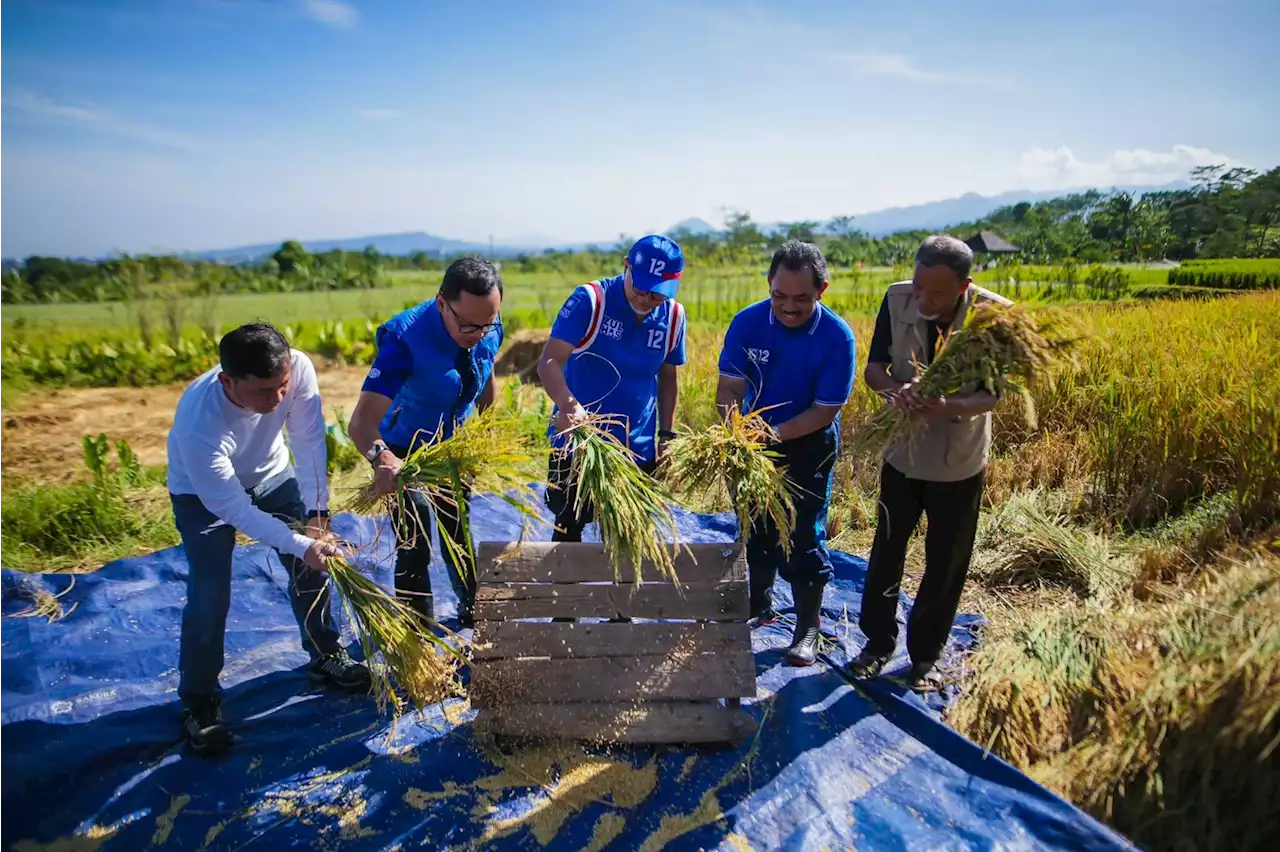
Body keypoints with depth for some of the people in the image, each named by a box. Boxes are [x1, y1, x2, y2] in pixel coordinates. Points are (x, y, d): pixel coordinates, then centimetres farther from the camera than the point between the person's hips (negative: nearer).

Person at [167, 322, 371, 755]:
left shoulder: (298, 367, -34)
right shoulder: (198, 425, -41)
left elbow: (309, 440, -24)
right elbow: (233, 509, -32)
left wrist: (316, 513, -27)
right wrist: (300, 545, -36)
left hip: (271, 474, 4)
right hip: (205, 495, -4)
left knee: (312, 565, 7)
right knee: (210, 597, -7)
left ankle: (327, 657, 28)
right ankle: (199, 703, 15)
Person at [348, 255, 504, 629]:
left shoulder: (490, 329, -21)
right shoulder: (406, 339, -36)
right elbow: (361, 423, -43)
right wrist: (381, 458, -62)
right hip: (403, 453, -4)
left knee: (458, 535, 20)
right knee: (414, 547, -4)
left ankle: (473, 612, 43)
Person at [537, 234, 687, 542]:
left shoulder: (673, 315, -1)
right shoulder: (590, 299, -15)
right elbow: (549, 362, -23)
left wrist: (666, 434, 9)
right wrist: (568, 404, -41)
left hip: (638, 450, 4)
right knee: (568, 533, 10)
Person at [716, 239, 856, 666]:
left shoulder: (836, 336, -22)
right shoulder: (747, 322, -15)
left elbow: (825, 411, -18)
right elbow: (728, 389, -15)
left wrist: (776, 433, -31)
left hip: (809, 444, -3)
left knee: (804, 534, 0)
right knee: (756, 528, 16)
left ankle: (808, 626, 20)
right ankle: (759, 605, 38)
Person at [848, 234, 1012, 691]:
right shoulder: (897, 298, -16)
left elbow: (994, 394, -18)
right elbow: (873, 367, -10)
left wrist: (951, 407, -39)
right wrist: (893, 388, -34)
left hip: (959, 459, -1)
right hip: (903, 450, 2)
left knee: (946, 563, 11)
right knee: (887, 549, 12)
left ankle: (925, 654, 31)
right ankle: (878, 641, 32)